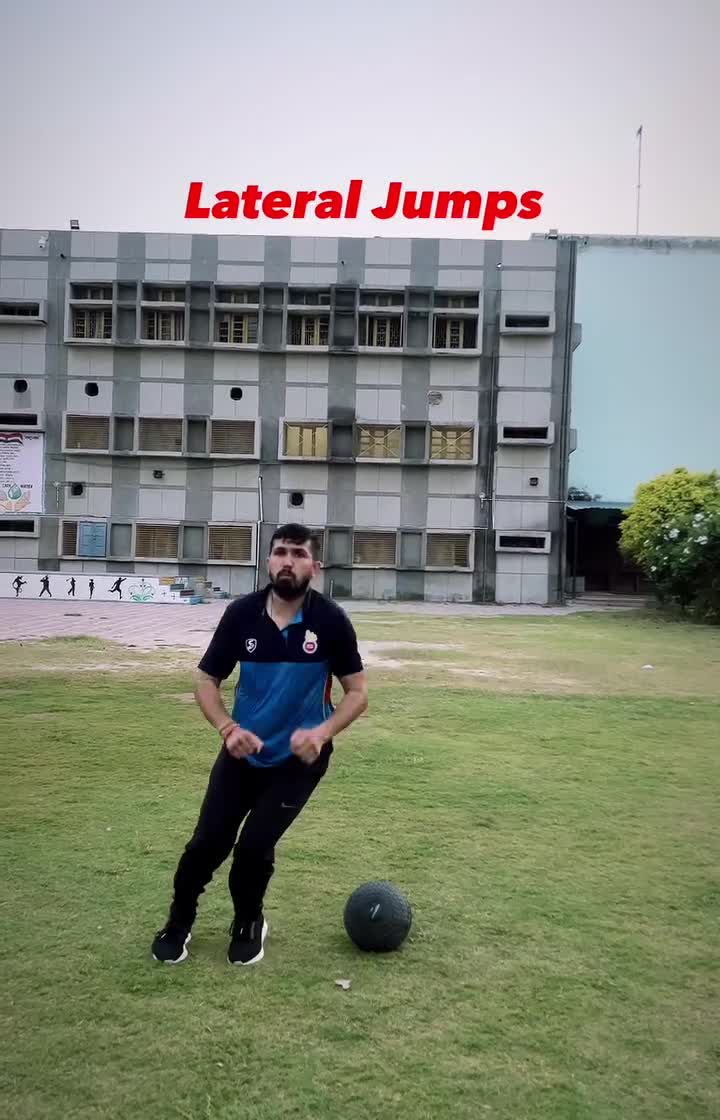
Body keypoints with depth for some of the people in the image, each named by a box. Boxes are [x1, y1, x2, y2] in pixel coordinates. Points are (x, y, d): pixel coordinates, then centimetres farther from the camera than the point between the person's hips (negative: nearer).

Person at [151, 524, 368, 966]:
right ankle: (179, 921, 29)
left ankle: (249, 923, 24)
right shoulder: (242, 613, -12)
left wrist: (322, 733, -26)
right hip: (243, 751, 2)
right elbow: (207, 681, -3)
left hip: (299, 758, -2)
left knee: (254, 845, -9)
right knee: (208, 842, -1)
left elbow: (358, 692, -8)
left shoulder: (331, 620, -16)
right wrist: (227, 728, -21)